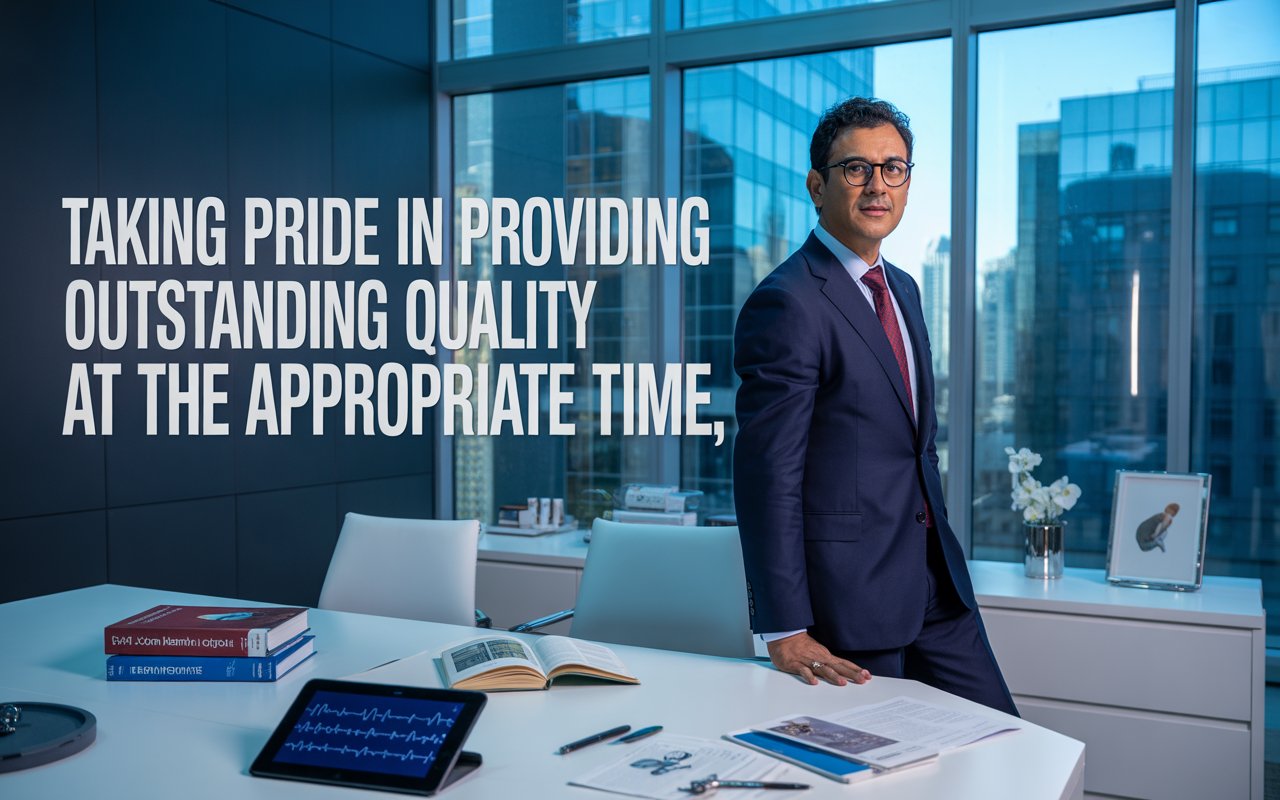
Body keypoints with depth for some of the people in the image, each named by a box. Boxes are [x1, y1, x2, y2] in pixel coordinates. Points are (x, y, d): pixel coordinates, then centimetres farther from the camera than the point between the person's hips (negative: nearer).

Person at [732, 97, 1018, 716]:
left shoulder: (902, 290, 13)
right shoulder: (788, 302, -17)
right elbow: (767, 473, -19)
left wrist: (939, 562, 18)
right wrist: (784, 631, -19)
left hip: (935, 583, 8)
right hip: (847, 595, -8)